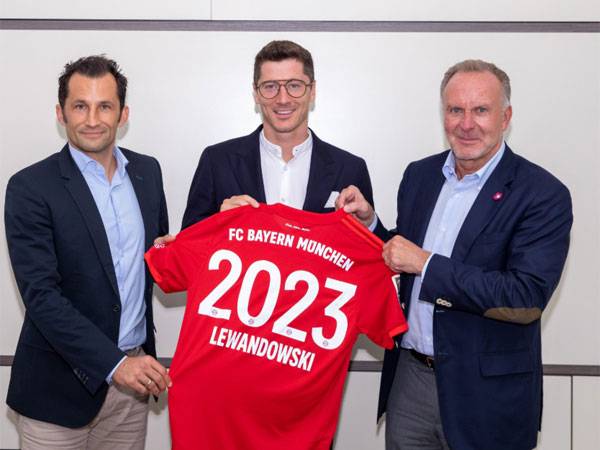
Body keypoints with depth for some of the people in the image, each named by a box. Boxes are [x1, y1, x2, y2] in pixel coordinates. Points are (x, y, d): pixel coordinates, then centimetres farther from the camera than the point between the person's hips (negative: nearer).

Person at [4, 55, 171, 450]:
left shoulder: (148, 171, 6)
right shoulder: (31, 188, -11)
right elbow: (41, 295, -17)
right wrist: (113, 363, -24)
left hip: (132, 375, 5)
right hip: (61, 386, -4)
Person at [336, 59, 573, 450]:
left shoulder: (544, 195, -13)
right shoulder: (419, 175, 5)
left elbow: (528, 300, -22)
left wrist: (426, 263, -21)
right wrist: (368, 222, -4)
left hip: (486, 395, -4)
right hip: (409, 376, 5)